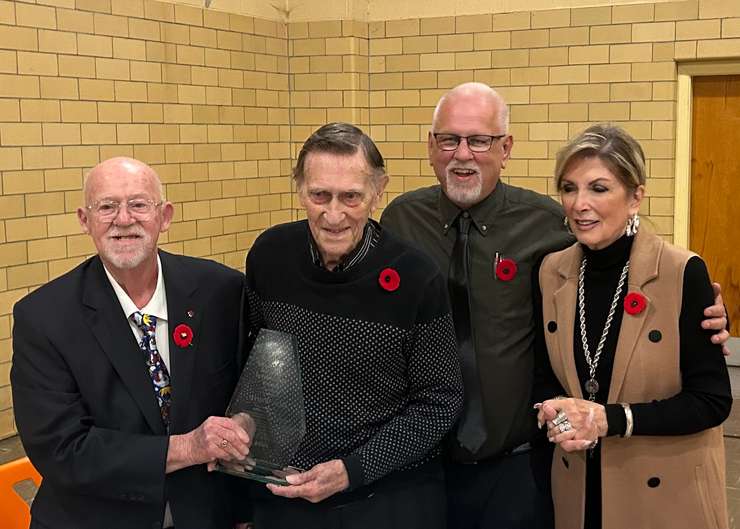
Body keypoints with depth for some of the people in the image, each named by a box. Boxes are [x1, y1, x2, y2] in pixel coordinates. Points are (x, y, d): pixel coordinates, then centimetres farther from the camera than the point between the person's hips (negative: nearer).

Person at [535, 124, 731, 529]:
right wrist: (557, 415, -14)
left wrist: (608, 419, -23)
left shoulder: (683, 273, -17)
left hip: (668, 490, -4)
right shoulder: (552, 272, -4)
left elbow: (711, 400, -15)